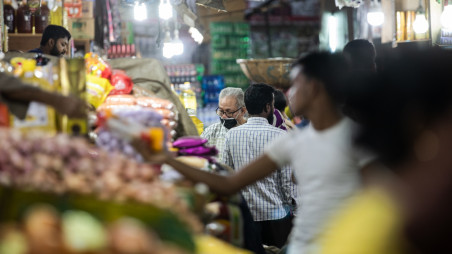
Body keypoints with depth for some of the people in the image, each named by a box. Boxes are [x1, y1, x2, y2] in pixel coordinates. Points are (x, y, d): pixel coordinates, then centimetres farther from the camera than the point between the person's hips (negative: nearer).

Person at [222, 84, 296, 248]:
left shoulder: (231, 135, 0)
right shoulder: (280, 136, -11)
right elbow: (288, 180, -9)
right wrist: (293, 202, 5)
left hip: (244, 215, 4)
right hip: (275, 215, -4)